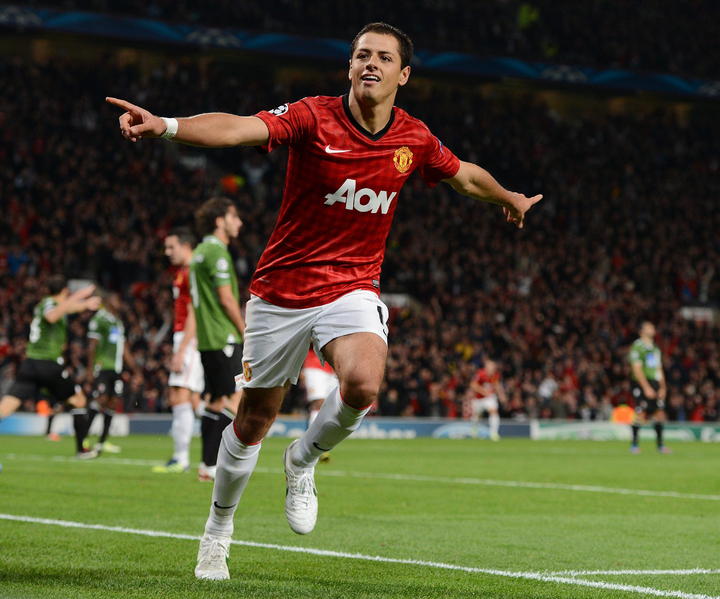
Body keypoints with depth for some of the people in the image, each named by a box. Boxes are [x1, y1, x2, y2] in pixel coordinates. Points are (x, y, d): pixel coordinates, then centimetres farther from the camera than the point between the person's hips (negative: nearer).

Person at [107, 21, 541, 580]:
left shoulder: (415, 139, -1)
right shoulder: (313, 117, -14)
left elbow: (466, 175, 21)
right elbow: (237, 128, -31)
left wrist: (510, 199, 35)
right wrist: (164, 125, -48)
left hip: (352, 289, 2)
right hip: (280, 290, -1)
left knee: (363, 384, -29)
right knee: (254, 419, 8)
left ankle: (303, 460, 4)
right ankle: (218, 532, 33)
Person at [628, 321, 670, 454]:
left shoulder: (655, 348, 19)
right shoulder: (637, 347, -5)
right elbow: (637, 369, -12)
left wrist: (662, 387, 11)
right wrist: (646, 388, -16)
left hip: (654, 384, 7)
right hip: (642, 384, -7)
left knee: (660, 413, 3)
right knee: (641, 413, -10)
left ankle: (660, 444, 9)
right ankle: (635, 444, -1)